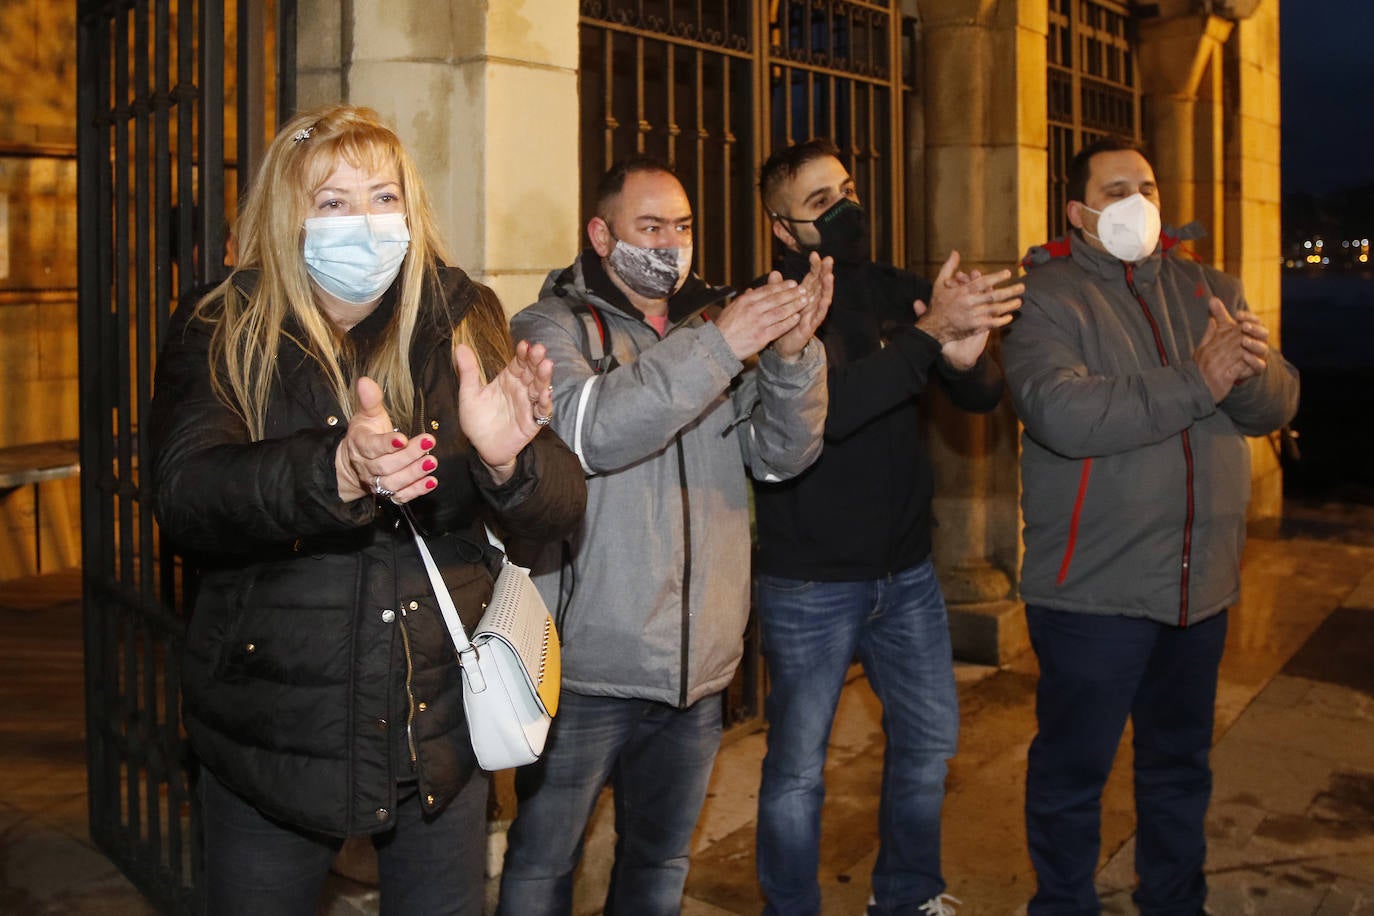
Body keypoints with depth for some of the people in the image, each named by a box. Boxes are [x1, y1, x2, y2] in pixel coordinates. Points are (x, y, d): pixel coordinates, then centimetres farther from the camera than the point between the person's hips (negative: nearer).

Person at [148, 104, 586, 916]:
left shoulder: (466, 328, 0)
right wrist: (333, 474, -41)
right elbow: (187, 498, -22)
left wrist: (507, 459, -29)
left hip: (441, 728, 2)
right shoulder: (219, 339, -5)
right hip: (274, 739, -2)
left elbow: (561, 506, -5)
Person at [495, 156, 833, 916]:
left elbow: (782, 455, 2)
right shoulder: (552, 327, -4)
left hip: (695, 669, 5)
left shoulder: (709, 327, 10)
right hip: (585, 668, -4)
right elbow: (585, 432, -24)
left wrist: (792, 356, -16)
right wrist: (719, 346, -26)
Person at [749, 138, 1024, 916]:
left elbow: (983, 396, 0)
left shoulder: (900, 292, 4)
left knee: (930, 737, 17)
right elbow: (822, 409, -29)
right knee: (798, 765, 5)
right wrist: (930, 333, -31)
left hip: (906, 572, 6)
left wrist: (966, 357, -24)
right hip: (809, 584, -6)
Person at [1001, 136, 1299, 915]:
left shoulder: (1210, 289, 9)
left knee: (1181, 762, 21)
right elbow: (1062, 412, -27)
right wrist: (1197, 384, -23)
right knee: (1074, 768, 9)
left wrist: (1252, 367, -23)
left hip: (1201, 584, 6)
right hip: (1093, 588, -5)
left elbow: (1278, 404, -1)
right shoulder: (1046, 296, -9)